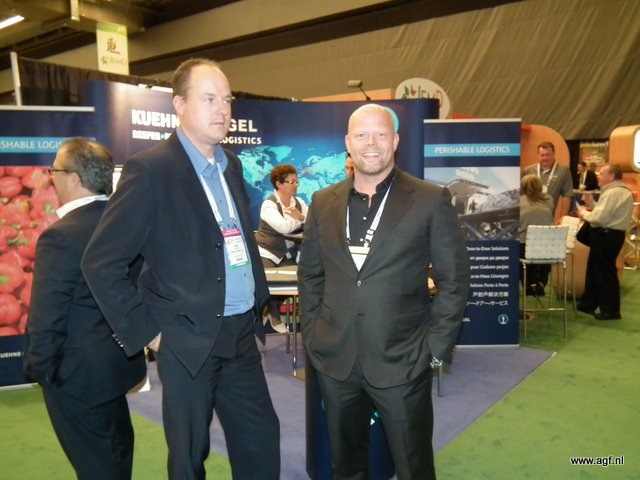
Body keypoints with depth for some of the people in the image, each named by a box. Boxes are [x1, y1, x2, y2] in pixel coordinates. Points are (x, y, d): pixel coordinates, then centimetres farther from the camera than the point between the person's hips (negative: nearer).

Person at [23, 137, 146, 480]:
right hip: (119, 359, 7)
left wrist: (39, 367, -6)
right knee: (116, 446, 27)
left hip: (78, 373, -7)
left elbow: (47, 319, -22)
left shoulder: (61, 236, -25)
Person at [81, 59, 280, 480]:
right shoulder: (150, 170, -13)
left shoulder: (231, 164, 9)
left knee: (262, 438, 16)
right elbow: (100, 263, -12)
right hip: (189, 340, -6)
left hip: (241, 333, 6)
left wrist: (259, 301, 10)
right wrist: (146, 331, -11)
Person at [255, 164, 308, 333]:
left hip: (288, 254, 5)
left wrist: (301, 216, -29)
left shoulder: (299, 202, 0)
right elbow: (284, 227, -30)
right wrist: (301, 219, -16)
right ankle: (274, 315, 13)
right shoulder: (268, 204, -16)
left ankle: (272, 312, 25)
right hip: (266, 252, -5)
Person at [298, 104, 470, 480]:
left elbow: (454, 279, -4)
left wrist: (437, 348, -8)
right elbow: (309, 274, 11)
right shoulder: (324, 202, 5)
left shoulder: (431, 201, -6)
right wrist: (312, 335, 6)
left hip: (403, 361, -3)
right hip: (335, 360, 3)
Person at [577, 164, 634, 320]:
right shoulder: (622, 191, 16)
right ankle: (588, 304, 26)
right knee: (595, 270, 17)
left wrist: (584, 212, -9)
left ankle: (611, 310, 9)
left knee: (605, 272, -1)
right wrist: (591, 203, 9)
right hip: (611, 234, 11)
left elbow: (600, 218, -24)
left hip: (606, 236, -11)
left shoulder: (612, 193, -19)